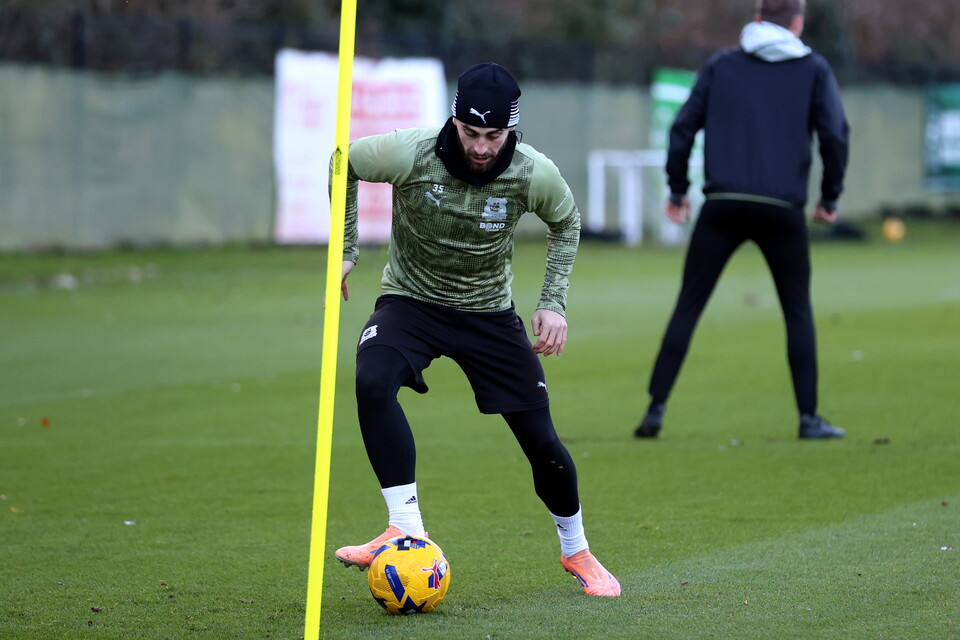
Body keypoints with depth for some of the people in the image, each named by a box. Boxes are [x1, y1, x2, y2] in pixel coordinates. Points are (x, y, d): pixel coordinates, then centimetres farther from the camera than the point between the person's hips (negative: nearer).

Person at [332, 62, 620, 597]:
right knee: (373, 382, -33)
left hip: (490, 311, 1)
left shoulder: (534, 175, -19)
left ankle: (576, 551, 26)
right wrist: (345, 250, -3)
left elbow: (565, 221, 4)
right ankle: (407, 530, -28)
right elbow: (343, 163, -4)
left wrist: (554, 302, -3)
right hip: (411, 301, -1)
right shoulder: (410, 153, -25)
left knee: (540, 438, -1)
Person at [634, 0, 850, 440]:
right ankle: (809, 417, 7)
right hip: (782, 209, -1)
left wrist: (677, 190, 16)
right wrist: (830, 197, 11)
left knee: (687, 307, 6)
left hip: (722, 205, 1)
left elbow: (684, 127, 7)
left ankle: (656, 408, -2)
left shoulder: (721, 65, 12)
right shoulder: (813, 69, 8)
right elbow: (835, 135, -1)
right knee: (798, 312, 12)